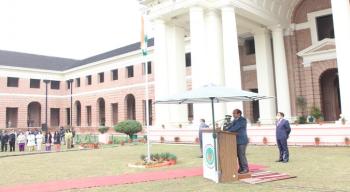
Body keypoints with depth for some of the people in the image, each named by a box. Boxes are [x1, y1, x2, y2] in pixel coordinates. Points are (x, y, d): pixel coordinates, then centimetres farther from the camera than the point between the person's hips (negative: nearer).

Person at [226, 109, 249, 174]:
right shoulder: (235, 120, 13)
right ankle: (241, 168, 18)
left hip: (242, 140, -8)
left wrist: (227, 131, -19)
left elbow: (236, 127, -20)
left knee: (242, 155, -6)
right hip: (237, 140, 8)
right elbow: (230, 126, 9)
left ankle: (245, 169, 4)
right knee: (238, 155, 10)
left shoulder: (243, 120, -12)